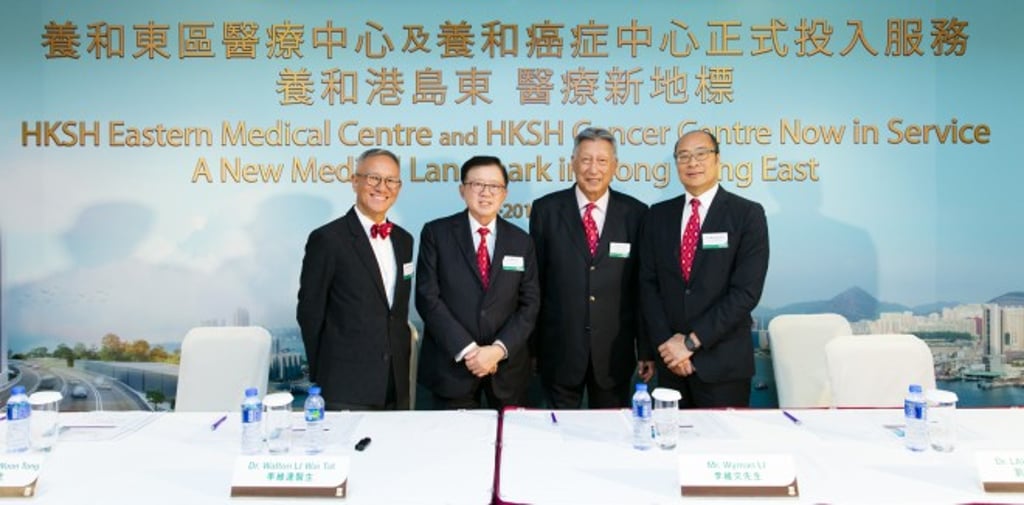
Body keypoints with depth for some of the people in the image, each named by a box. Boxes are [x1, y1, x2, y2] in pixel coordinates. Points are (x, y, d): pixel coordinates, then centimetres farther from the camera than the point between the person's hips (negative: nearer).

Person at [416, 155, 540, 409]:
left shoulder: (521, 241, 6)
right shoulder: (436, 233, -2)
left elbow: (529, 304, 2)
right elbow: (427, 297, -9)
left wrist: (499, 349, -12)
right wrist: (466, 349, -15)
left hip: (507, 365, 2)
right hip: (451, 365, -2)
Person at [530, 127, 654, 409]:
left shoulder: (635, 213, 0)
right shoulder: (546, 209, -1)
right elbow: (534, 280, 0)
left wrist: (647, 349, 2)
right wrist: (530, 344, 0)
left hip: (615, 350, 1)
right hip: (559, 348, 0)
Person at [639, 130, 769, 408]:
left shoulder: (747, 214, -5)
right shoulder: (658, 215, 7)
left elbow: (746, 291, -12)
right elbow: (648, 284, 4)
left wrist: (692, 342, -14)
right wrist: (666, 342, -8)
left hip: (723, 362, -3)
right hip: (671, 360, 3)